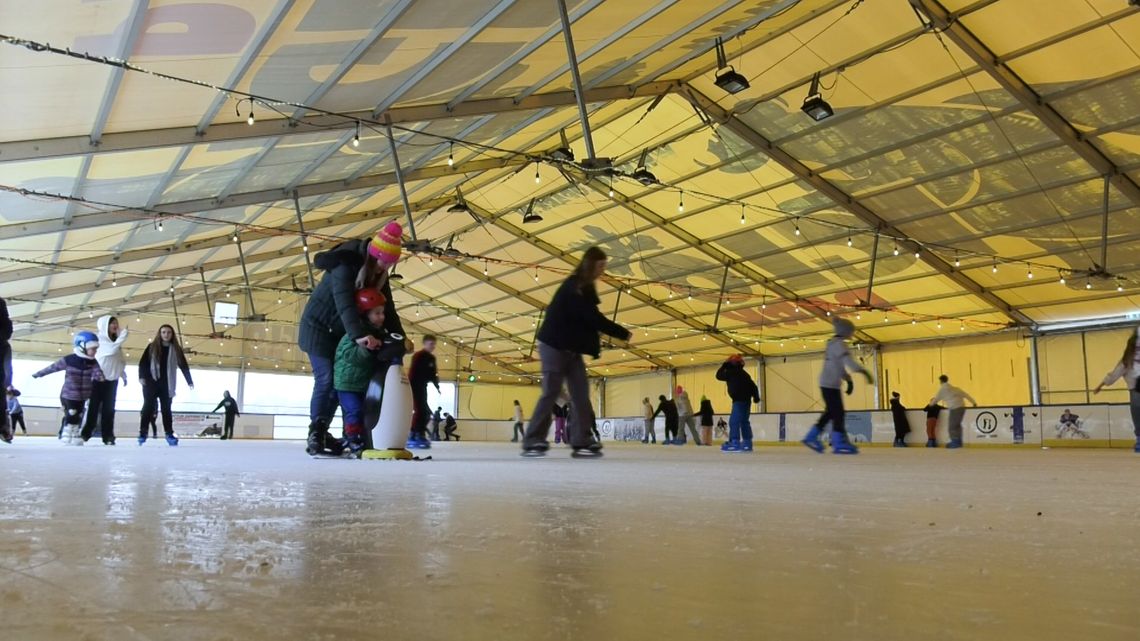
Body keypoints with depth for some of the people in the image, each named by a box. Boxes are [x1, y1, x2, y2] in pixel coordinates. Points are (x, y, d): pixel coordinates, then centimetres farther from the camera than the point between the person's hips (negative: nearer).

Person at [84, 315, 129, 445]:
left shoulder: (116, 342, 14)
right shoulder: (99, 339, -8)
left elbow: (121, 360, 16)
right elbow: (111, 350, -25)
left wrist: (123, 376, 11)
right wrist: (123, 335, -20)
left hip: (112, 379, 6)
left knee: (109, 408, 4)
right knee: (93, 406, -4)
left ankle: (108, 436, 5)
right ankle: (84, 434, 2)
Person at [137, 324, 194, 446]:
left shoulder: (176, 349, 8)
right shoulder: (152, 347, 4)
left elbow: (184, 366, 8)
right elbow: (143, 362, 0)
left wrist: (190, 381, 3)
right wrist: (141, 376, -14)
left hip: (167, 384, 1)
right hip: (151, 382, -1)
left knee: (166, 408, 2)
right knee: (148, 407, -6)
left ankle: (169, 434, 1)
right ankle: (142, 433, -4)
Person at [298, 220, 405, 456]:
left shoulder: (379, 275, -2)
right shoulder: (346, 266, -26)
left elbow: (386, 307, -5)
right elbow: (344, 302, -40)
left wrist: (399, 335, -20)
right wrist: (359, 334, -53)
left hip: (341, 333, 7)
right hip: (318, 327, -7)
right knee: (325, 380, -13)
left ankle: (322, 432, 12)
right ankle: (315, 434, -9)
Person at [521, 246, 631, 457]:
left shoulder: (583, 288, 13)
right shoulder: (574, 287, -17)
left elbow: (588, 320, 14)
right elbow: (593, 318, -22)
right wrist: (623, 333, -15)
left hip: (571, 348, 9)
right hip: (554, 345, -9)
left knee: (581, 393, 1)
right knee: (551, 393, -9)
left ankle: (581, 442, 0)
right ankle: (532, 442, -3)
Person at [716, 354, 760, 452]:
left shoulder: (731, 372, -8)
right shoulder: (743, 373, 17)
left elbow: (719, 376, 1)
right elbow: (753, 385, 15)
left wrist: (723, 366, 12)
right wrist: (756, 396, 17)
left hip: (739, 400, -9)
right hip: (746, 400, 9)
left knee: (734, 421, -13)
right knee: (744, 421, 14)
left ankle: (735, 443, -21)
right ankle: (747, 443, 13)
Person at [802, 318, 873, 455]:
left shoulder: (834, 344, 19)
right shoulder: (839, 343, -12)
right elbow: (847, 360, -29)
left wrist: (848, 379, 16)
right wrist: (863, 371, -38)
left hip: (829, 384, 10)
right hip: (830, 384, -10)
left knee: (830, 412, 14)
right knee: (838, 412, -10)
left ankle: (811, 437, 17)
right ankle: (839, 444, -10)